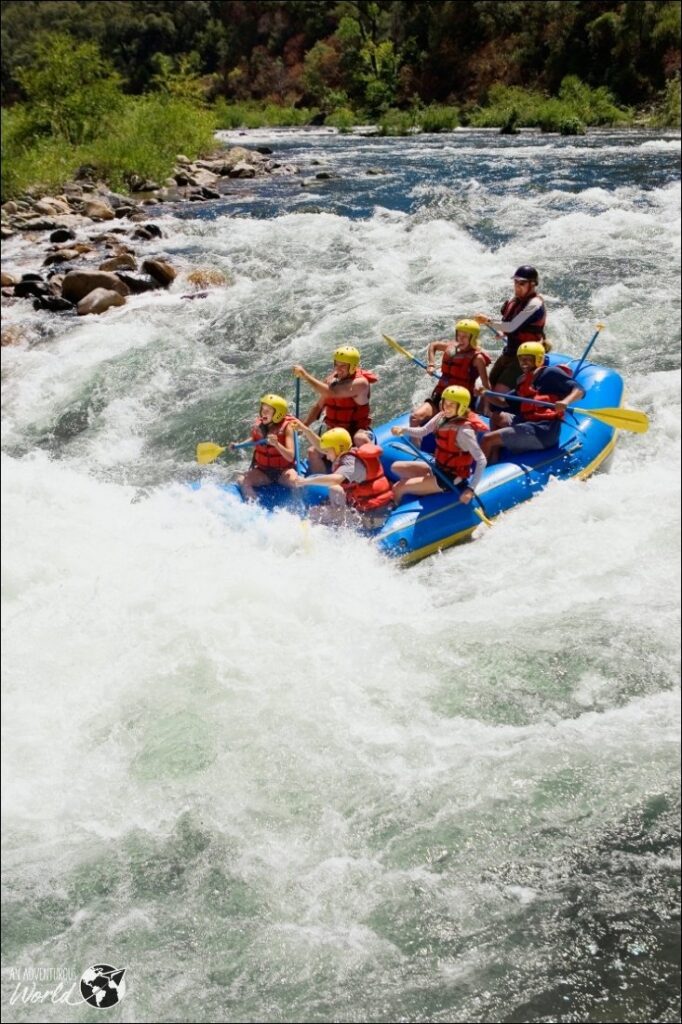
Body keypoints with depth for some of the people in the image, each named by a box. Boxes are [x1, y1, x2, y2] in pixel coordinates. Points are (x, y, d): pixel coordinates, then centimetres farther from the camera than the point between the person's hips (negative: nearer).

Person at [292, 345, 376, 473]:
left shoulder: (360, 383, -20)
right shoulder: (332, 379, 3)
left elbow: (331, 393, -32)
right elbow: (319, 406, 15)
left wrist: (306, 376, -28)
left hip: (357, 430, -6)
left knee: (360, 439, -40)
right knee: (313, 452, -17)